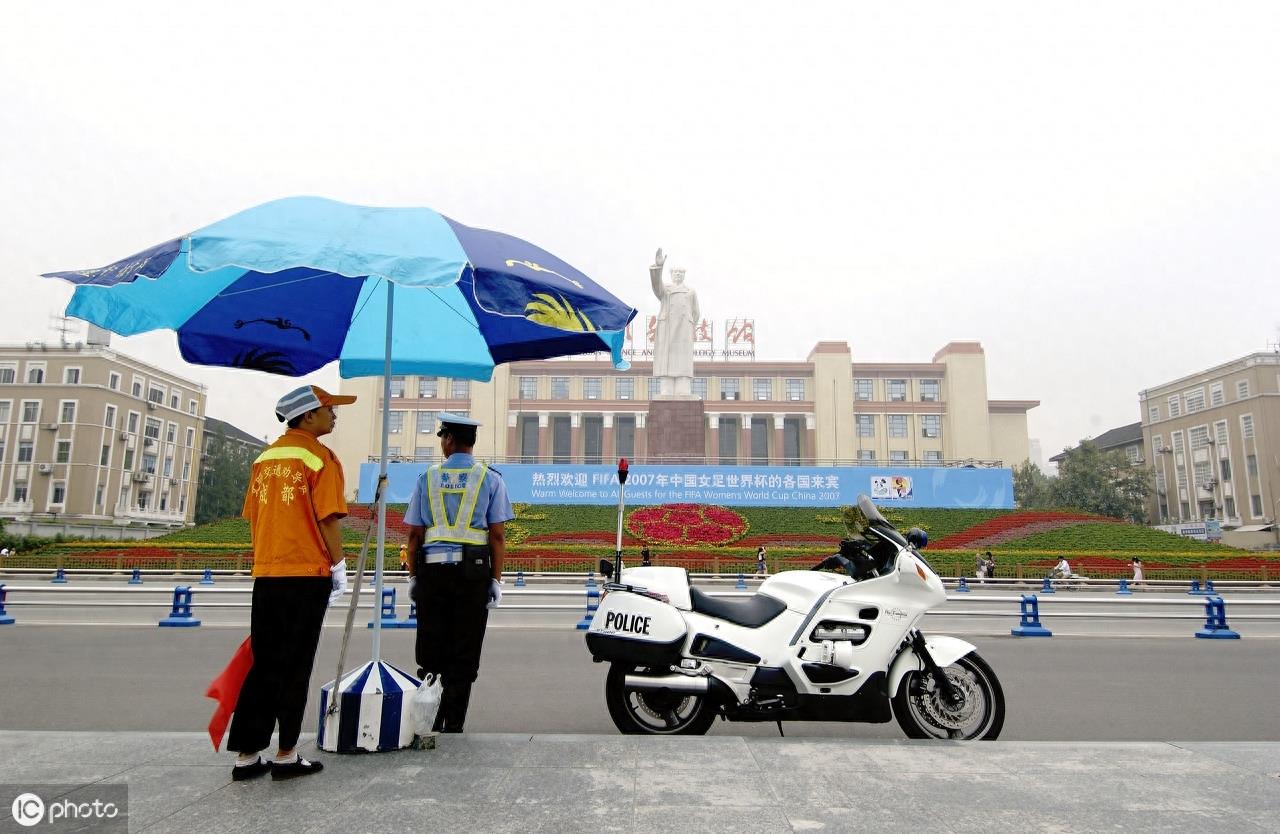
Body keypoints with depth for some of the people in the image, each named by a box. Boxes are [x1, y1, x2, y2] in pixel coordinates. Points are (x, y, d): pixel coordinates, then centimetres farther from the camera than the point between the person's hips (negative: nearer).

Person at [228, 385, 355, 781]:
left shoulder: (264, 458, 13)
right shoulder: (319, 457, -8)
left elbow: (254, 517, 15)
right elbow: (328, 519, -12)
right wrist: (338, 565, -3)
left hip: (266, 574, 6)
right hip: (307, 574, -6)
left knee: (263, 664, 13)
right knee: (294, 667, 2)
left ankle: (247, 755, 17)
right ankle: (287, 756, 9)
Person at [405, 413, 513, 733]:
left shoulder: (427, 477, 7)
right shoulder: (490, 479, 3)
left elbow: (415, 533, 6)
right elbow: (498, 535, -2)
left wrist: (414, 576, 13)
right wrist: (496, 580, 1)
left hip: (432, 570, 2)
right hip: (473, 571, -1)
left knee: (430, 649, 10)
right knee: (464, 652, 5)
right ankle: (453, 725, 9)